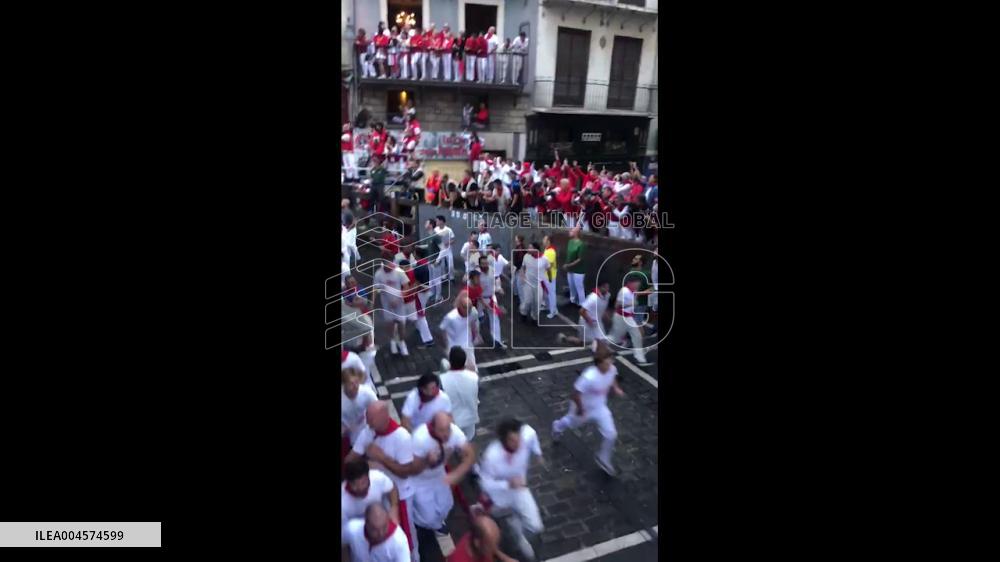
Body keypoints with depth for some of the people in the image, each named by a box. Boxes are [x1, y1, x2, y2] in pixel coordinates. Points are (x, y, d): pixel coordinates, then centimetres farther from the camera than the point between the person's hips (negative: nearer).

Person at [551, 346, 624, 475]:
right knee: (571, 422, 27)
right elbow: (576, 393, -34)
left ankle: (603, 459, 28)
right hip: (584, 407, -4)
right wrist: (580, 410, -22)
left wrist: (616, 388, -11)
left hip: (600, 408, 4)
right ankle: (557, 427, 65)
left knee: (610, 433, 0)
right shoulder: (589, 377, -44)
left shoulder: (612, 369, -22)